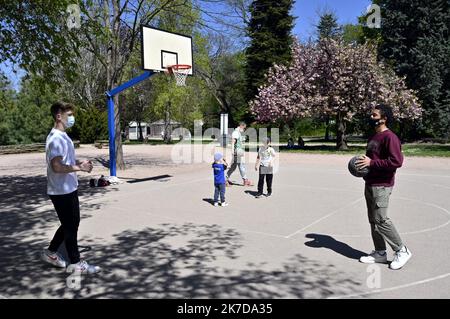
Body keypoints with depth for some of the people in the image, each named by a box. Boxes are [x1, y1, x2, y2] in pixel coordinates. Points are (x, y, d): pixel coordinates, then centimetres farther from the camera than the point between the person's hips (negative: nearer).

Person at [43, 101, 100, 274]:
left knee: (70, 224, 19)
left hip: (69, 189, 10)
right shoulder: (56, 138, -20)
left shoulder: (63, 136, 12)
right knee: (71, 226, 1)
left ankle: (51, 253, 34)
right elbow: (57, 166, -28)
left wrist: (79, 163, 6)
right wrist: (79, 168, -20)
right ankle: (75, 263, 14)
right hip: (62, 191, -10)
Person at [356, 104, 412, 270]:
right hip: (370, 184, 10)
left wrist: (372, 162, -21)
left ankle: (402, 251, 11)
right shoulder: (373, 137, 16)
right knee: (373, 220, 13)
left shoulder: (389, 137, -14)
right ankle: (380, 253, 24)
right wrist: (364, 164, 8)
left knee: (381, 220, -7)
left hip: (381, 185, -10)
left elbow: (397, 161, -23)